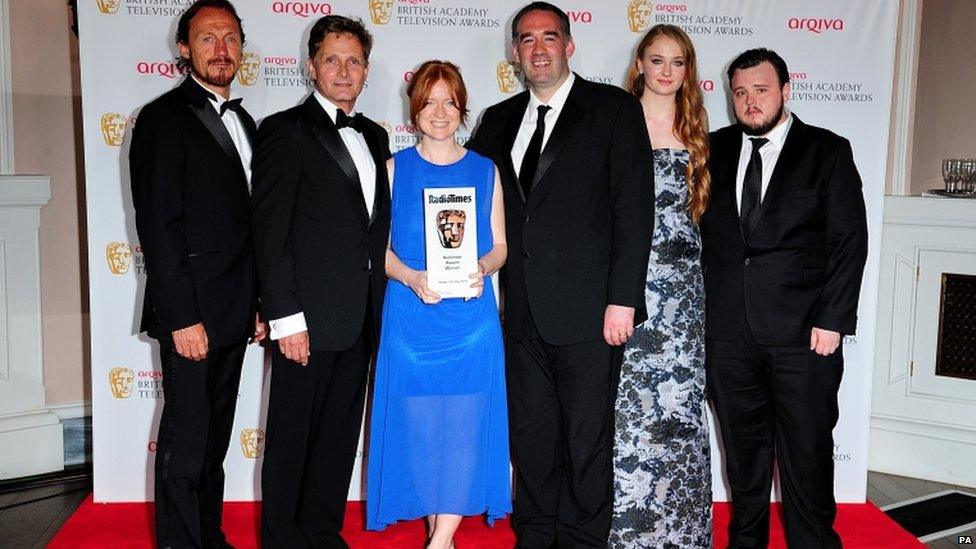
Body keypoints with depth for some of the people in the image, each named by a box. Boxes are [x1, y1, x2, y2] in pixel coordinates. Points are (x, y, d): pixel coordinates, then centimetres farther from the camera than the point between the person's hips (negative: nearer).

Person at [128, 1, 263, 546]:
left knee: (216, 433, 16)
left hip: (234, 312, 7)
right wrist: (183, 318, -18)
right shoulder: (164, 118, -8)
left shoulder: (243, 121, 15)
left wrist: (258, 304, 13)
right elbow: (158, 226, -14)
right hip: (192, 311, -7)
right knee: (187, 436, 1)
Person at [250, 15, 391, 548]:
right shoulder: (284, 131, -6)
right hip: (308, 317, -6)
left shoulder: (374, 137, 15)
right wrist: (286, 319, -16)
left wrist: (379, 305, 9)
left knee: (340, 433, 15)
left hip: (361, 319, 7)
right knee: (292, 436, 5)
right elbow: (269, 232, -11)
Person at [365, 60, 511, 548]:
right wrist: (411, 277, -16)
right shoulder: (395, 168, 7)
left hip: (471, 315, 0)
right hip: (410, 314, 0)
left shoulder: (485, 171, 8)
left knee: (464, 418, -3)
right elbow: (379, 245, 3)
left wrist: (482, 267, -14)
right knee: (417, 419, 4)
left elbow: (500, 244, 8)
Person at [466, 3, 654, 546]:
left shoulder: (615, 109, -1)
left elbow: (633, 208, -8)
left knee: (587, 436, 6)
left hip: (589, 310, -5)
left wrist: (623, 299, -14)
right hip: (524, 313, 5)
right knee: (530, 435, 14)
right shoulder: (498, 121, 14)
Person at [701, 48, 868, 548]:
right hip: (729, 333, 3)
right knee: (743, 452, 14)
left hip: (803, 333, -3)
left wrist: (832, 320, -10)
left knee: (807, 454, 4)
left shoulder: (828, 151, 2)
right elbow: (704, 230, 11)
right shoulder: (715, 150, 10)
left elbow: (849, 240, -2)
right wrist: (702, 307, 2)